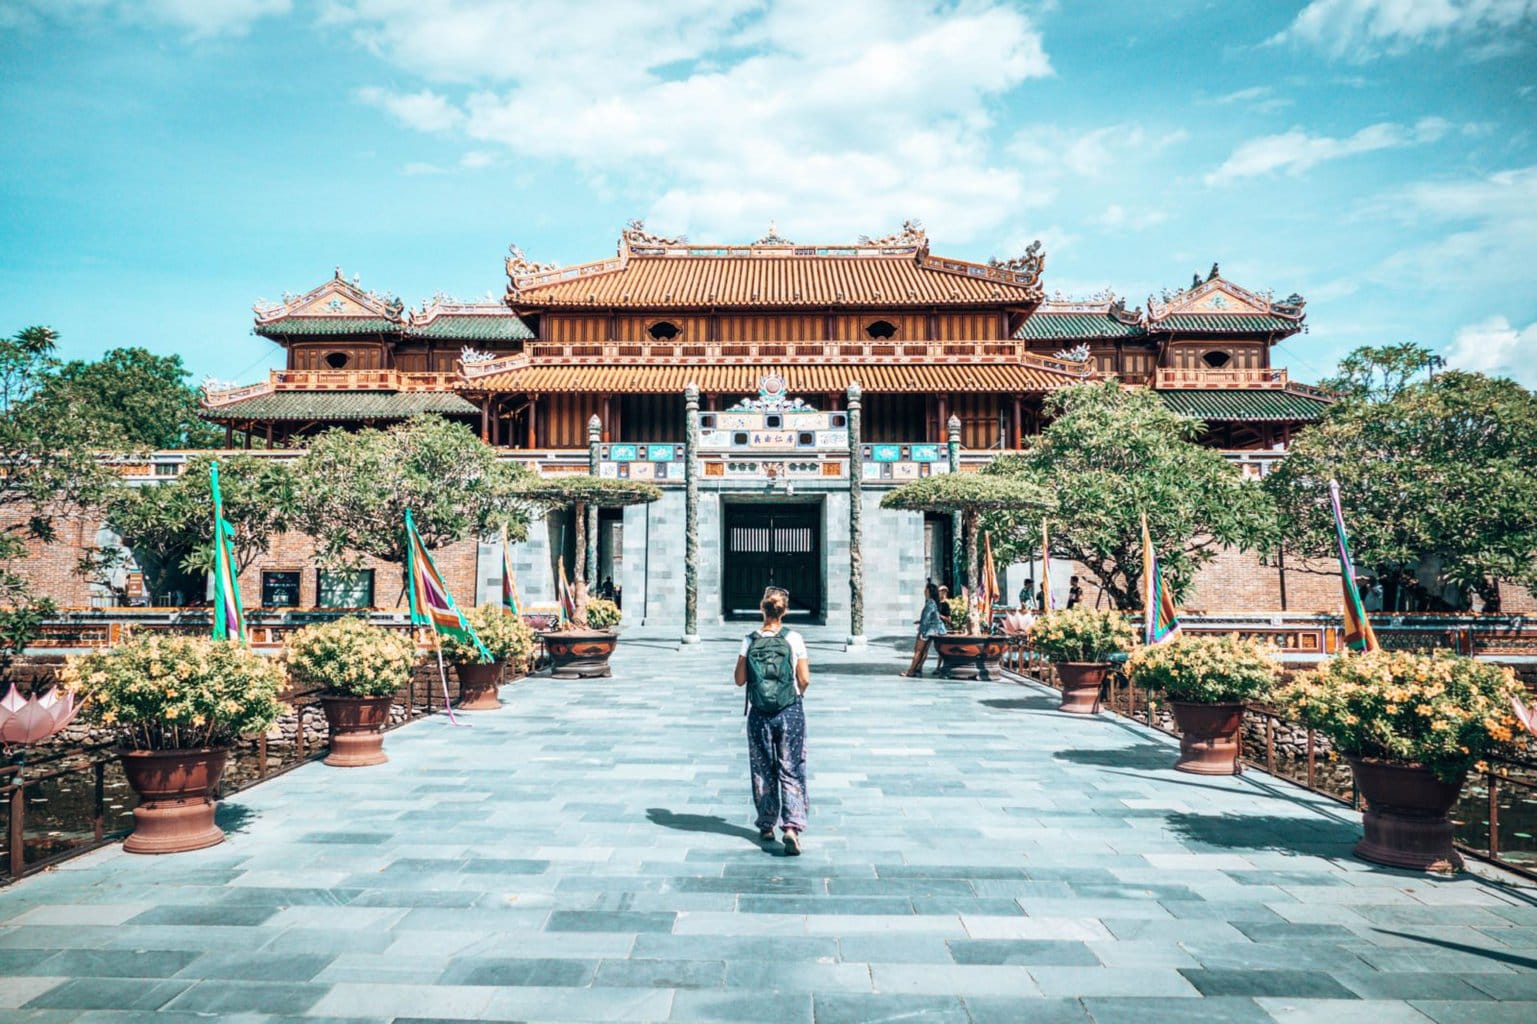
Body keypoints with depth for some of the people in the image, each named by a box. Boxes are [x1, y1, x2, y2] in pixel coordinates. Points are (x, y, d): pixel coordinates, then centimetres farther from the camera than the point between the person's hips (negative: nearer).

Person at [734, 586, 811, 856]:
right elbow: (804, 679, -7)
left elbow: (740, 679, -2)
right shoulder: (794, 639, -8)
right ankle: (792, 826, -11)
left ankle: (767, 826, 24)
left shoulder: (750, 640, -5)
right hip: (790, 712, -1)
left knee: (763, 772, 15)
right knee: (791, 772, 4)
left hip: (759, 714, 1)